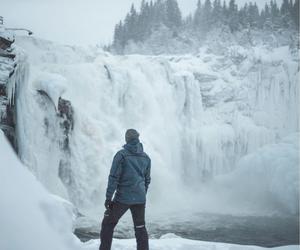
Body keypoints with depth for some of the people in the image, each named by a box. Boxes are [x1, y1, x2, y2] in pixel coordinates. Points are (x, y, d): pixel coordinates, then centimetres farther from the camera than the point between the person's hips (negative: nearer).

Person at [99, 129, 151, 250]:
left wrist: (108, 197, -7)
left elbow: (114, 177, -11)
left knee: (108, 224, 10)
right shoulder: (146, 157, 8)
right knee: (140, 228, 12)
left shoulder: (122, 154, -8)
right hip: (140, 199, 4)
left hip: (123, 197, -4)